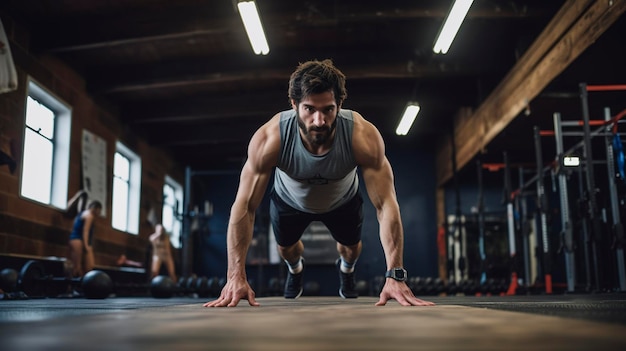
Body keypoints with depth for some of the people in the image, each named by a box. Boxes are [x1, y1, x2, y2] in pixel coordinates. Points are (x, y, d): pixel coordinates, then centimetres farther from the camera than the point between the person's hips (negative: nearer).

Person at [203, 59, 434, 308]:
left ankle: (346, 269, 58)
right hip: (289, 200, 0)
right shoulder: (269, 139, -42)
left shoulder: (363, 137, -42)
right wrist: (236, 276, -44)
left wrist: (394, 276, -49)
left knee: (351, 246, 19)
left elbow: (386, 205, -41)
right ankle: (295, 269, 59)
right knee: (286, 247, 20)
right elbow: (244, 206, -38)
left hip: (343, 201, 0)